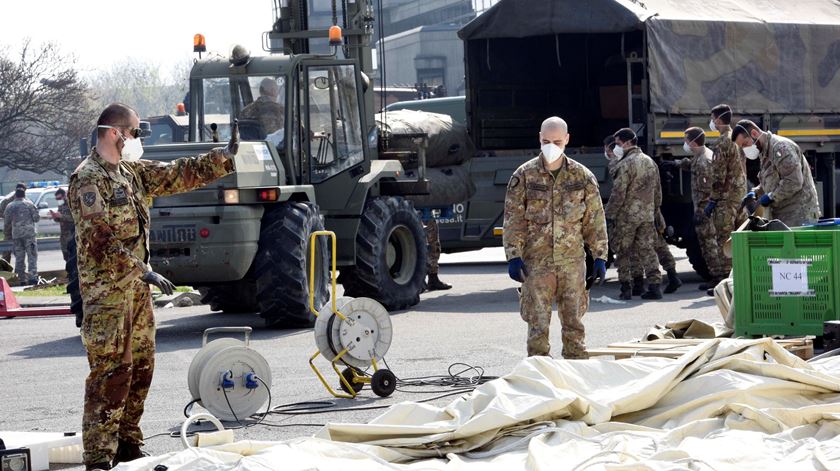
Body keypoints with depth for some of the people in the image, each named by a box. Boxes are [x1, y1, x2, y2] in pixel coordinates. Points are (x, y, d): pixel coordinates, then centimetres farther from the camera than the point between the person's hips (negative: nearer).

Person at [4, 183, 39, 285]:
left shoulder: (9, 206, 5)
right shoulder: (29, 204, -3)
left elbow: (6, 222, 11)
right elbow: (36, 218, -4)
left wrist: (6, 231, 30)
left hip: (16, 235, 3)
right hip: (29, 233, -3)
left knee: (19, 257, 9)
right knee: (32, 255, -2)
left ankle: (21, 278, 10)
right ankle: (32, 276, -14)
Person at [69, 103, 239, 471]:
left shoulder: (132, 171, 15)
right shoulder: (88, 179, -12)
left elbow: (179, 175, 18)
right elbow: (100, 238, -20)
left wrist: (226, 156, 11)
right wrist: (142, 272, -23)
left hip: (136, 287, 9)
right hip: (107, 291, -9)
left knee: (140, 367, 13)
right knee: (111, 372, -12)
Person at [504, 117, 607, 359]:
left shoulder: (582, 176, 6)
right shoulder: (524, 175, 1)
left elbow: (595, 220, 9)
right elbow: (513, 220, 0)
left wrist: (600, 257, 5)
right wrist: (514, 257, -8)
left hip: (573, 261, 1)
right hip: (536, 262, -1)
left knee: (573, 321, 8)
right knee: (538, 323, -2)